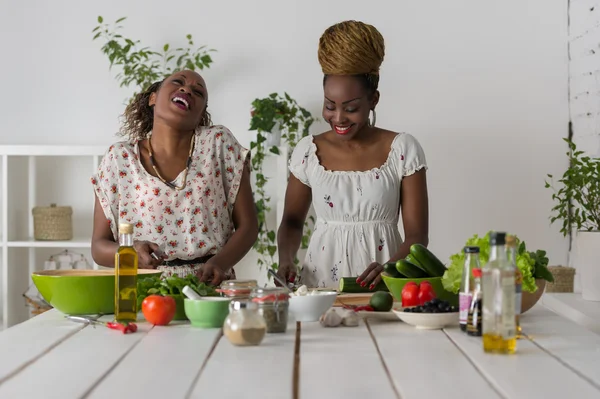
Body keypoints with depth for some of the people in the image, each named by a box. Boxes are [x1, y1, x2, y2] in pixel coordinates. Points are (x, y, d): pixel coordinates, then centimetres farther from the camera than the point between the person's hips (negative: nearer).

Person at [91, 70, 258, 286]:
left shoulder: (219, 144, 4)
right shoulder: (119, 159, 5)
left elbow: (247, 225, 5)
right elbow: (99, 247, 7)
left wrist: (220, 263, -14)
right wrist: (131, 252, -16)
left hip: (211, 285, 0)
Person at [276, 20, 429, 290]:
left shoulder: (402, 150, 1)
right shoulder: (308, 151, 7)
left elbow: (417, 235, -1)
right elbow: (292, 221, 17)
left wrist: (390, 268, -19)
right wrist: (285, 260, -2)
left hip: (381, 287, -1)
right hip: (319, 284, 2)